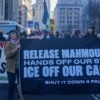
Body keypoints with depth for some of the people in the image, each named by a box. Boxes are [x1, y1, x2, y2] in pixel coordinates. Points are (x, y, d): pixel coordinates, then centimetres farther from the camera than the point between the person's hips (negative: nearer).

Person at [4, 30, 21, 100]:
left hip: (20, 66, 3)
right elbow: (7, 54, -16)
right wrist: (15, 49, -22)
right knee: (11, 84, 4)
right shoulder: (8, 44, -2)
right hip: (12, 67, -2)